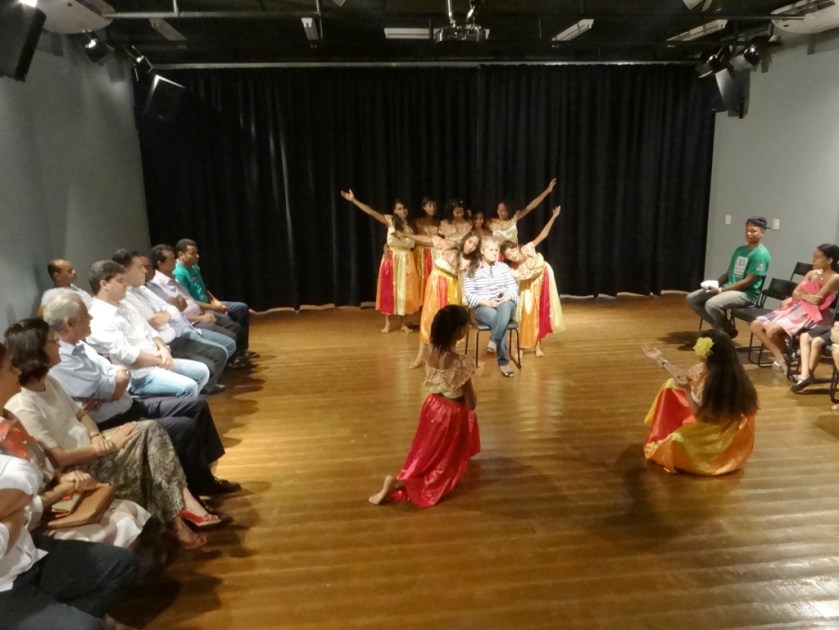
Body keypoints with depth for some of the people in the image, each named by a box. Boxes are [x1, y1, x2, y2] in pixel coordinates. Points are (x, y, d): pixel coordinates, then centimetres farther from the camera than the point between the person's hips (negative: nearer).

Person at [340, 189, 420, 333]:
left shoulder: (411, 225, 6)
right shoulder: (390, 220, -4)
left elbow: (411, 243, 5)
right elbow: (371, 212, -13)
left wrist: (398, 238, -9)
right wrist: (353, 200, -20)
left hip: (405, 259, 2)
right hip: (391, 258, -2)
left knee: (403, 289, 6)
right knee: (388, 289, 2)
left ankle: (401, 322, 17)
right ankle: (388, 323, 11)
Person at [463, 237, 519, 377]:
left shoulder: (504, 267, 17)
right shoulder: (471, 271, 6)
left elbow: (513, 287, 10)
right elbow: (469, 295, -3)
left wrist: (506, 297, -14)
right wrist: (487, 302, -18)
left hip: (505, 304, 2)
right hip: (483, 307, -2)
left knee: (504, 307, -37)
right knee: (497, 318, -36)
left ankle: (493, 341, -40)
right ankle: (503, 361, -30)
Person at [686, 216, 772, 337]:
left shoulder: (761, 254, -11)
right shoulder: (740, 250, 16)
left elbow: (748, 281, -17)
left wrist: (721, 290, -20)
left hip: (746, 293, -9)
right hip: (728, 287, 9)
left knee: (711, 304, -34)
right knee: (691, 299, -3)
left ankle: (728, 329, -4)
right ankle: (718, 327, 5)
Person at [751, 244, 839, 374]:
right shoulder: (812, 273, 17)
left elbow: (817, 300, -17)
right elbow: (795, 294, 6)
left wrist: (801, 295, -2)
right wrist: (806, 296, -14)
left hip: (811, 314, -8)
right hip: (794, 308, 8)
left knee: (772, 330, -30)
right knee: (755, 325, -8)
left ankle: (785, 357, 2)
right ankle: (780, 357, -1)